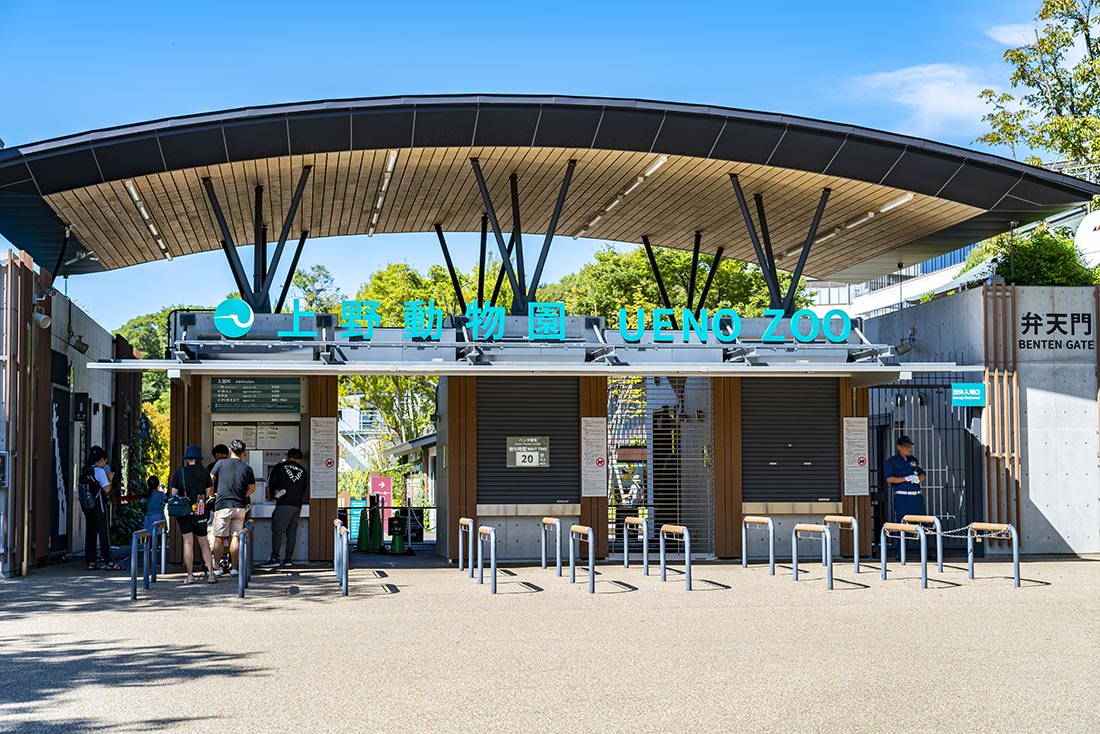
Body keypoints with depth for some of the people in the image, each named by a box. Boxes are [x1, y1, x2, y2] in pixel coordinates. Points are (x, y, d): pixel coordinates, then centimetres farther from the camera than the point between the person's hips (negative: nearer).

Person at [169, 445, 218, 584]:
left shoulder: (180, 472, -3)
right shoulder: (204, 472, 0)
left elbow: (173, 492, -3)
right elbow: (209, 493, 3)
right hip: (201, 512, 1)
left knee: (188, 542, 0)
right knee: (203, 542, 9)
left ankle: (190, 575, -4)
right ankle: (211, 573, 3)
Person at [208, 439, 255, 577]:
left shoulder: (221, 463, -2)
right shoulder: (247, 468, 4)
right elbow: (252, 488, 11)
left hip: (222, 505, -2)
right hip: (240, 507, 3)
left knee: (219, 538, 2)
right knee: (235, 537, 7)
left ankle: (216, 568, 0)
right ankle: (234, 568, 8)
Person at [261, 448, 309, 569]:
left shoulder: (280, 467, 3)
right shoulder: (302, 471, 15)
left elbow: (271, 483, 3)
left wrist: (272, 494, 20)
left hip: (284, 503, -5)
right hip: (297, 504, 5)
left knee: (277, 531, -7)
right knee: (292, 532, 7)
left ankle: (275, 558, -15)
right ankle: (287, 559, 6)